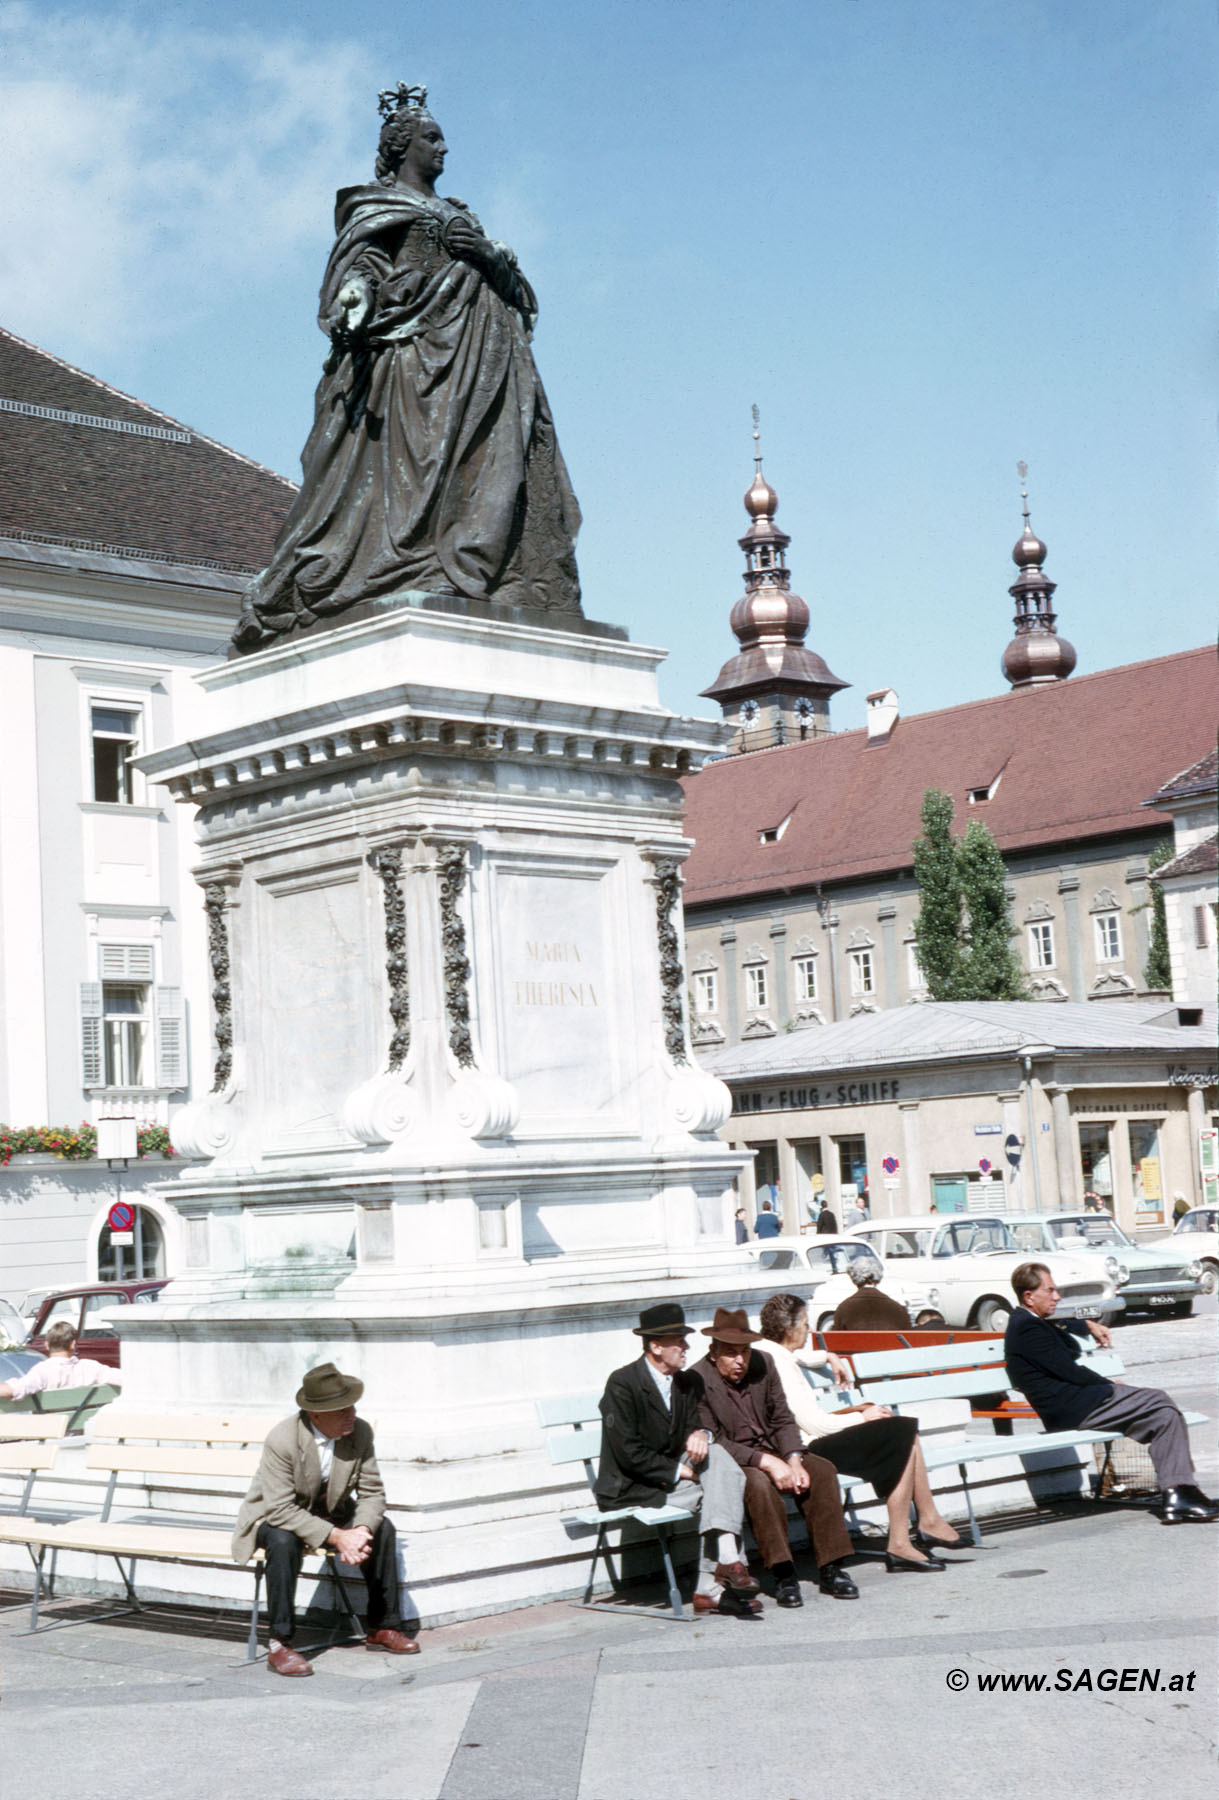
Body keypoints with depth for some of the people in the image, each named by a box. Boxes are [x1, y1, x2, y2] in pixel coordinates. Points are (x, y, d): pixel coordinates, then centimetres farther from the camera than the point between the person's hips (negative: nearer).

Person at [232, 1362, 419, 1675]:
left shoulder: (360, 1432, -15)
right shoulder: (282, 1440, -30)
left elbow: (372, 1493, -9)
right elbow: (281, 1510, -32)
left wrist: (362, 1531, -30)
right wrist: (336, 1537, -38)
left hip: (327, 1513, 5)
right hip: (273, 1518, -5)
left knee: (382, 1529, -15)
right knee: (283, 1542, -37)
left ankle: (382, 1628, 0)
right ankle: (279, 1646, -27)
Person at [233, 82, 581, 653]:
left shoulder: (455, 214, 30)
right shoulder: (377, 204, 11)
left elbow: (507, 280, 23)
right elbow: (359, 263, -5)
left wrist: (488, 255, 0)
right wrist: (355, 310, -25)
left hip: (473, 348, 7)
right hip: (409, 346, -7)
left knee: (484, 451, -7)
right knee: (411, 452, -19)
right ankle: (407, 580, -27)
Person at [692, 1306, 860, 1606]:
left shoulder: (763, 1365, 2)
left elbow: (783, 1419, 7)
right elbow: (713, 1442, -19)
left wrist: (793, 1460, -13)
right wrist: (767, 1463, -27)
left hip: (772, 1452, 6)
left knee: (822, 1470, -19)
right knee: (758, 1483, -37)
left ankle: (830, 1569, -15)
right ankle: (783, 1575, -28)